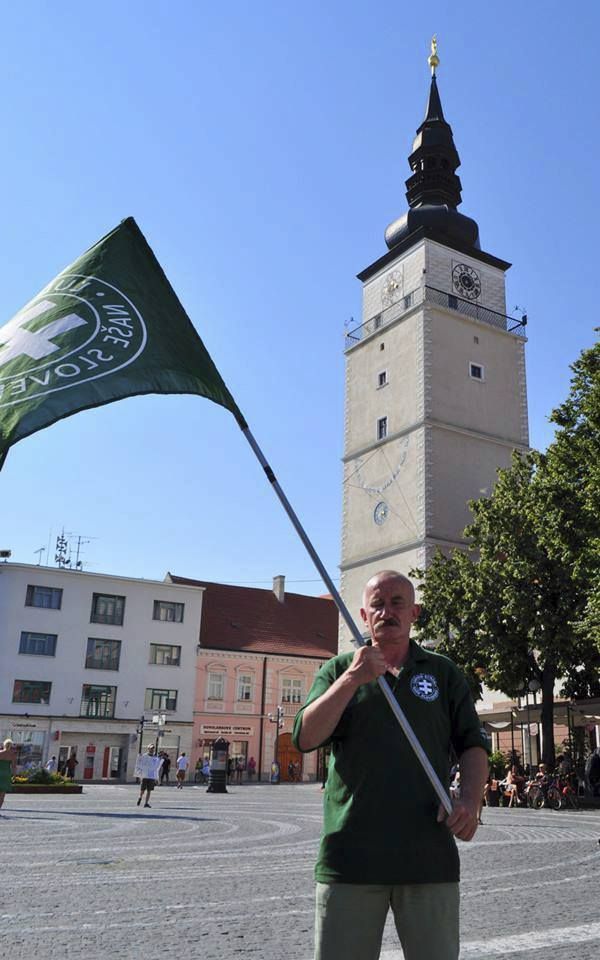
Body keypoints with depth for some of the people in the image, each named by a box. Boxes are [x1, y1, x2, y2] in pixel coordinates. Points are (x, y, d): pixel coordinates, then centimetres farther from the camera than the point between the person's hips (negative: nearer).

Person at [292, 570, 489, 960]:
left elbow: (473, 744, 9)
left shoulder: (444, 673, 11)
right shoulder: (338, 670, 8)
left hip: (430, 858, 1)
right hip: (350, 857, 0)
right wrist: (352, 679, -14)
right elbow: (305, 738, -4)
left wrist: (471, 798, -10)